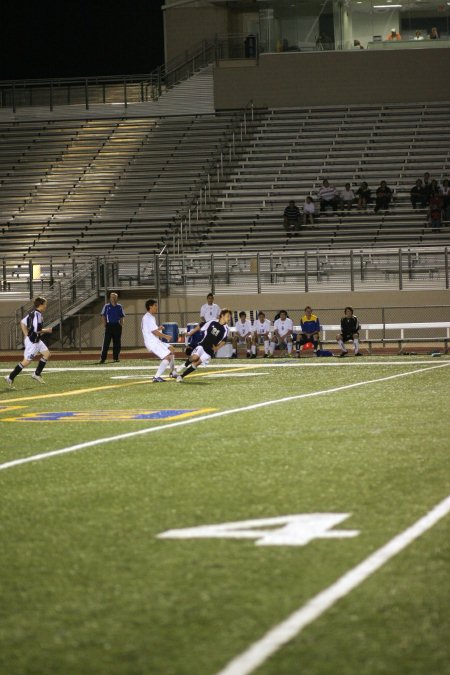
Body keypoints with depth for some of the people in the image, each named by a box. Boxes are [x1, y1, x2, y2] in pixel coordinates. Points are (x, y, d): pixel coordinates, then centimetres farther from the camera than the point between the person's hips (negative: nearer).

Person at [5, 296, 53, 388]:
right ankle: (10, 378, -2)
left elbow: (23, 322, 15)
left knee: (46, 354, 13)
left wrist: (27, 335, 15)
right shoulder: (37, 314, -20)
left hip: (36, 340, 10)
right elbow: (37, 330, -26)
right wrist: (46, 330, -10)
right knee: (26, 361, -6)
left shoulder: (32, 313, 9)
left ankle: (37, 374, 16)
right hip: (32, 341, -10)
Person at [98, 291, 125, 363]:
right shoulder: (107, 306, 6)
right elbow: (103, 316, 7)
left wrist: (121, 324, 1)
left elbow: (122, 317, 15)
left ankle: (116, 358, 12)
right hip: (109, 325, -2)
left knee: (117, 342, 4)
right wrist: (105, 324, -4)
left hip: (117, 325, 2)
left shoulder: (119, 307, 12)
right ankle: (102, 358, -9)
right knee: (106, 342, -7)